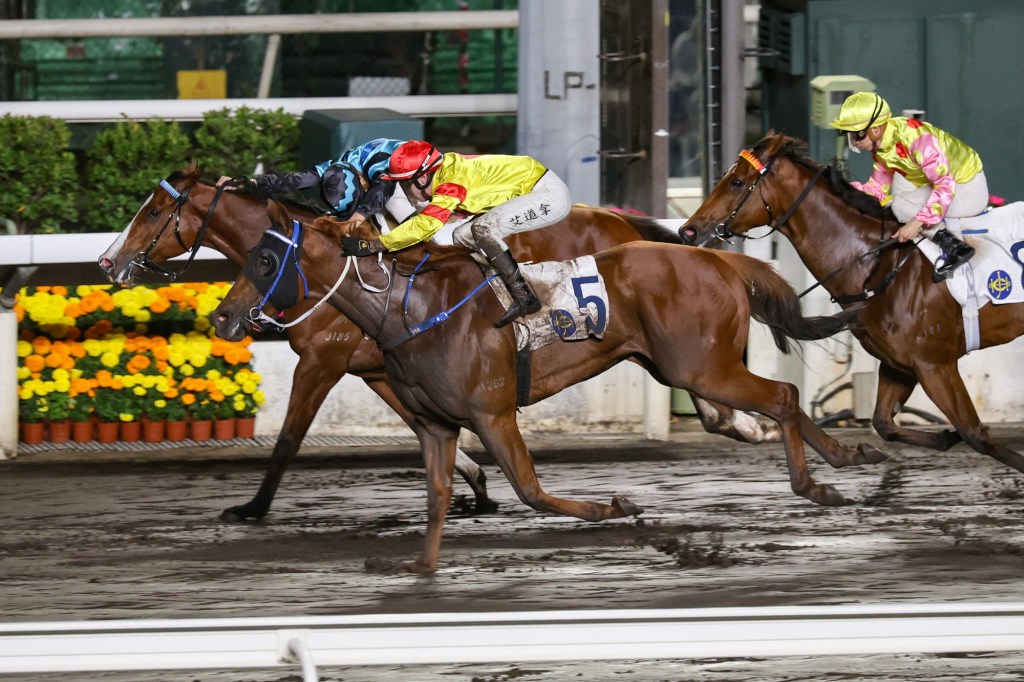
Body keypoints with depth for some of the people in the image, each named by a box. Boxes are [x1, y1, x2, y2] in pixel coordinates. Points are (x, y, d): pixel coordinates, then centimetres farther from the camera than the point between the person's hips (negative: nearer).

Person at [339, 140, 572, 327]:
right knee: (462, 236, 4)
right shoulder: (447, 172, 4)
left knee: (483, 228, -28)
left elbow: (425, 225, -32)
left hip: (549, 192, -10)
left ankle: (524, 297, -24)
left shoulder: (452, 181, -24)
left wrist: (373, 245, -32)